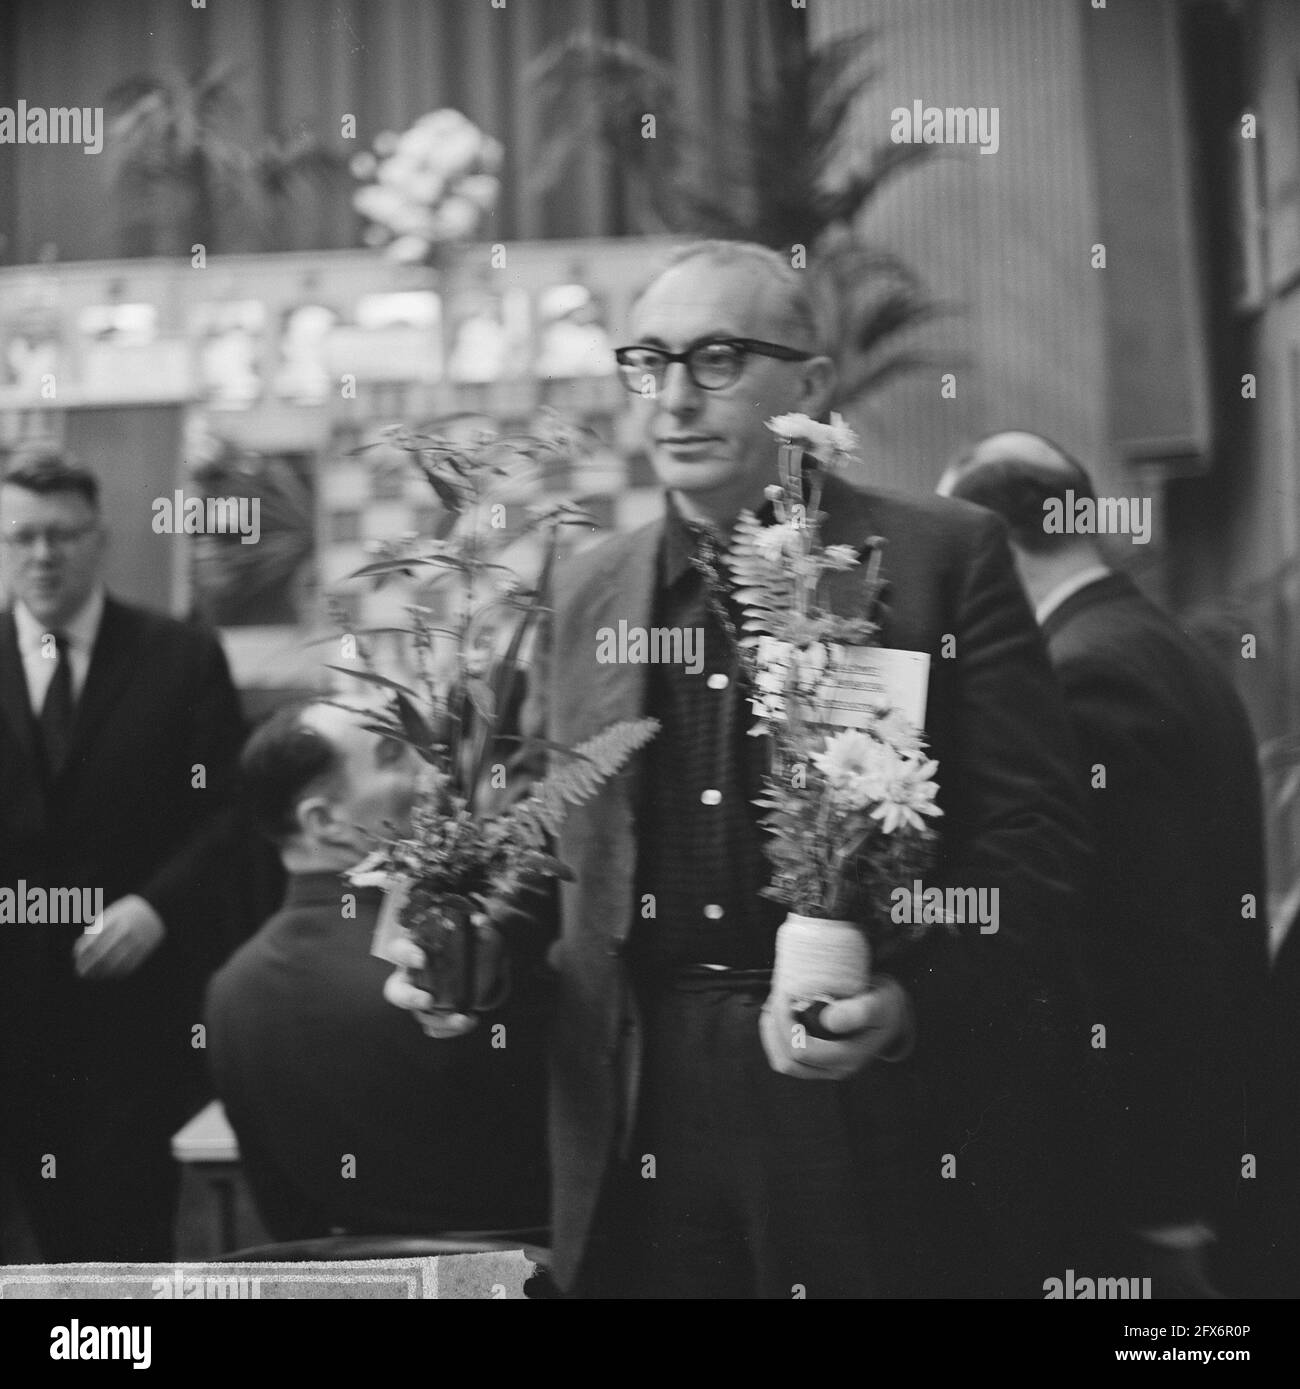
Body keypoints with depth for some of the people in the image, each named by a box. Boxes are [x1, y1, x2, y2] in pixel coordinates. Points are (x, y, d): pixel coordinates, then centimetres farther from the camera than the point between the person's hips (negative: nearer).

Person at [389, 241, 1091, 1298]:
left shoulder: (945, 559, 0)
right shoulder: (586, 594, 14)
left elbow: (1037, 844, -6)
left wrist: (914, 1004, -20)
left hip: (873, 1133, -4)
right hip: (634, 1137, 4)